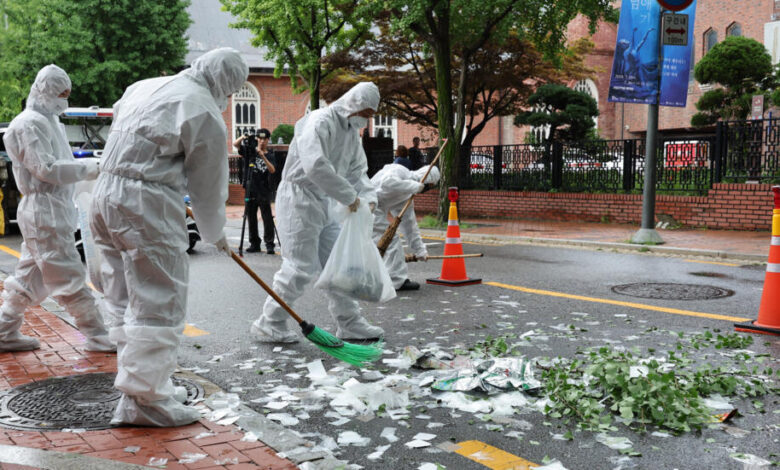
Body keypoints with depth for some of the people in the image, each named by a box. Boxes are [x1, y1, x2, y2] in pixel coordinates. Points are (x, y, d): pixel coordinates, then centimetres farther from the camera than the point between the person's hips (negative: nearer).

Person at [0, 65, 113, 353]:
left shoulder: (49, 121, 20)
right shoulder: (30, 124, -12)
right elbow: (46, 168, -20)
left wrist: (90, 167, 5)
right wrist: (90, 167, -16)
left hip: (54, 209, 10)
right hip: (44, 212, -10)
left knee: (29, 276, 15)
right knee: (69, 277, -5)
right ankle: (97, 335, 0)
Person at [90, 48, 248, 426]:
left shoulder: (143, 87, 16)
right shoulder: (207, 114, -7)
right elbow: (208, 186, -2)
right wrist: (216, 235, 15)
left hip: (105, 194, 9)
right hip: (147, 207, -9)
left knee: (125, 301, 13)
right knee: (157, 303, -3)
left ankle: (148, 385, 23)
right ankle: (143, 399, 1)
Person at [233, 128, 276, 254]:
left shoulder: (270, 155, 4)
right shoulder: (250, 150, 8)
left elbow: (272, 170, -12)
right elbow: (235, 144, -2)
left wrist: (263, 156, -22)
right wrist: (243, 137, -20)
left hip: (264, 192, -2)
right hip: (250, 190, 3)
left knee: (267, 218, -6)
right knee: (251, 218, 8)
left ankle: (269, 245, -4)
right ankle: (254, 244, 17)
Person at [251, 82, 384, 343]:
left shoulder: (352, 132, 13)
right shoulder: (320, 122, -18)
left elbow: (357, 171, 16)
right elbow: (316, 167, -31)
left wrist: (368, 198, -4)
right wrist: (350, 196, -25)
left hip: (325, 204, 9)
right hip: (299, 200, -9)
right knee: (301, 267, -8)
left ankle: (350, 324, 20)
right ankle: (269, 325, 7)